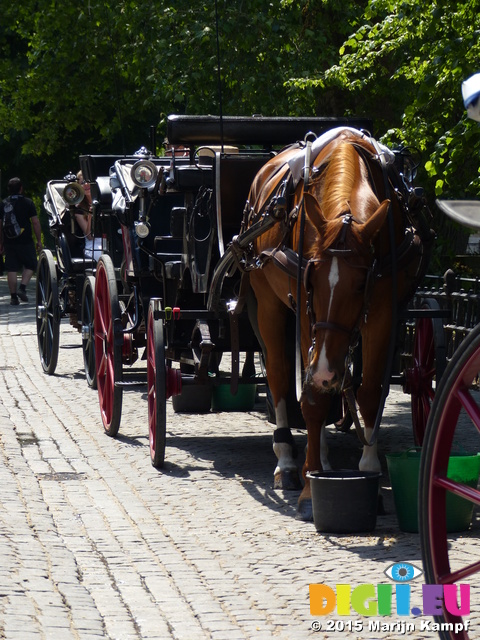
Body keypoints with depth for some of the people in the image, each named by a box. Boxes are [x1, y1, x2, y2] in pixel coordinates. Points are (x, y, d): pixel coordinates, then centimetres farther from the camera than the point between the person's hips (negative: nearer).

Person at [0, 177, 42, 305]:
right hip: (25, 241, -3)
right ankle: (22, 288, -7)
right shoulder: (27, 203, -4)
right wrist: (39, 240, 1)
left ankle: (13, 296, 5)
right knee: (30, 266, 11)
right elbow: (35, 222, -6)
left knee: (11, 269, 6)